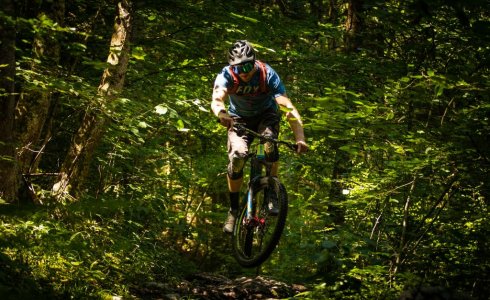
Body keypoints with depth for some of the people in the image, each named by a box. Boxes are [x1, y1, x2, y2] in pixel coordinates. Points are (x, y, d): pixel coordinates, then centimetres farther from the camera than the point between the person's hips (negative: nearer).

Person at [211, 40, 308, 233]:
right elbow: (216, 100, -46)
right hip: (240, 118, 1)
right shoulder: (227, 75, -28)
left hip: (266, 115, -1)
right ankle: (233, 210, -5)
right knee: (237, 156, -23)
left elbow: (288, 107, -38)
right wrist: (221, 114, -71)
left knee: (270, 140, -34)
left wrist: (300, 138, -52)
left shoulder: (267, 75, -30)